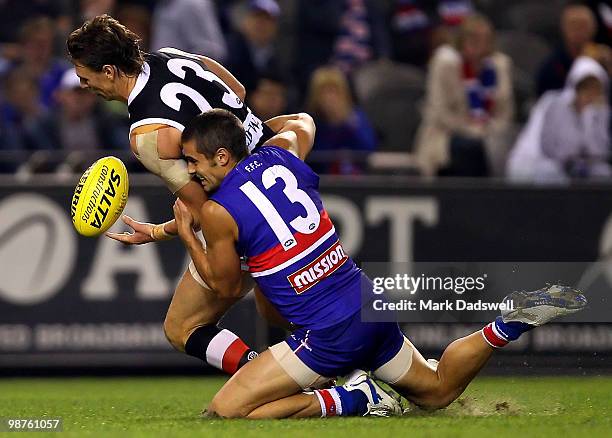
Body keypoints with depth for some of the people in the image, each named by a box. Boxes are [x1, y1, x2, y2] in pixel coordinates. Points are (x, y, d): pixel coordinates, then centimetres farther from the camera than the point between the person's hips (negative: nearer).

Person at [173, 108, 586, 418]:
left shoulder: (218, 211, -11)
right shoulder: (281, 152, 6)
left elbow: (227, 287, 6)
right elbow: (302, 122, 34)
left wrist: (186, 233, 15)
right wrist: (243, 126, 42)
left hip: (328, 336, -8)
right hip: (370, 302, 8)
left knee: (224, 413, -7)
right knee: (439, 390, 30)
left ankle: (351, 400, -9)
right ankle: (509, 323, 8)